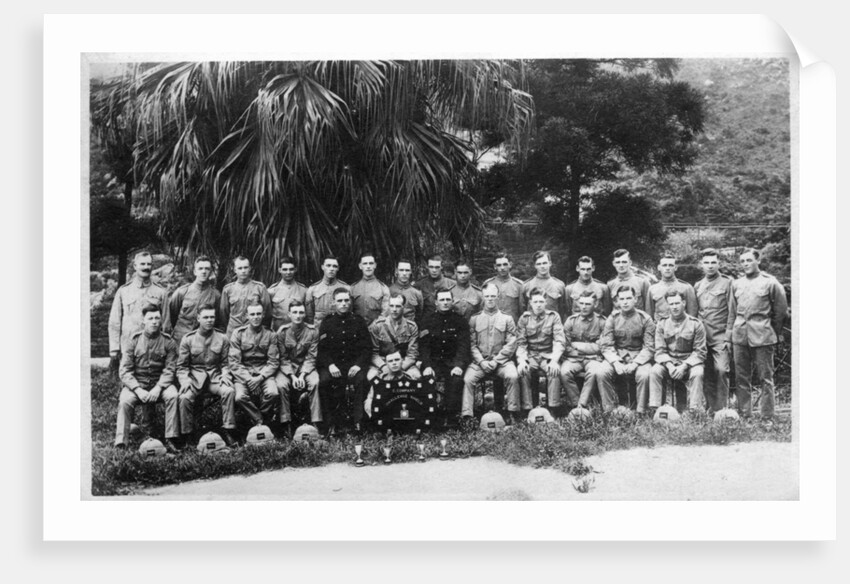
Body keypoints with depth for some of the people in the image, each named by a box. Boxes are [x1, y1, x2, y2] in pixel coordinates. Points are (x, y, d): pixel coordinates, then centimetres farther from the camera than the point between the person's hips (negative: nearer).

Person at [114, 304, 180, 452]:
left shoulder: (168, 342, 1)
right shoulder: (133, 341, 1)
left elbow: (169, 370, -4)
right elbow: (124, 371, -4)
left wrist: (158, 388, -22)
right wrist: (139, 390, -19)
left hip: (160, 383, 0)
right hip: (135, 383, 0)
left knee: (173, 395, -30)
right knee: (125, 401, -30)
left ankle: (171, 440, -26)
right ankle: (120, 444, -24)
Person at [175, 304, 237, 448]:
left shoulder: (222, 338, 7)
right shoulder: (188, 339, 3)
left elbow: (225, 364, 10)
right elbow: (181, 366, 4)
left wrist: (225, 375, -10)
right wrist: (185, 380, -14)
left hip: (215, 376, 1)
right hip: (194, 377, -1)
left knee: (229, 391, -29)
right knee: (184, 397, -30)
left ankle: (227, 431, -19)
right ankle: (187, 436, -15)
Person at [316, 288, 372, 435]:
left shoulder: (358, 321, 10)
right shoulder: (327, 322, 10)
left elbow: (367, 347, 5)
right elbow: (322, 348, 3)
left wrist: (358, 364, -12)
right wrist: (330, 365, -14)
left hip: (354, 364, 0)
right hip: (333, 364, 0)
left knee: (361, 379, -32)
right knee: (324, 380, -30)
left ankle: (358, 422, -25)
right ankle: (330, 423, -21)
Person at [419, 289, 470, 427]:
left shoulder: (460, 321, 6)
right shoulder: (427, 321, 8)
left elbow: (463, 346, -3)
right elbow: (423, 346, 0)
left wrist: (459, 365, -20)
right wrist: (427, 366, -16)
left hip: (453, 361, -1)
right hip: (433, 361, 1)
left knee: (456, 379, -30)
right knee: (427, 378, -29)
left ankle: (450, 418, -24)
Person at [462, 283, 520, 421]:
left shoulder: (506, 319, 10)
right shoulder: (474, 319, 12)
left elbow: (511, 344, 2)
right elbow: (472, 344, 5)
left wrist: (496, 361, -9)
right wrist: (481, 361, -10)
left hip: (502, 360, -1)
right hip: (480, 361, 1)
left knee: (512, 376, -29)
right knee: (468, 379, -25)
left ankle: (512, 413, -19)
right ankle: (466, 416, -22)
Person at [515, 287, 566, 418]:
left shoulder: (553, 317, 5)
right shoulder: (524, 318, 7)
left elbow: (560, 341, -4)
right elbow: (520, 343, 1)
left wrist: (554, 360, -21)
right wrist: (521, 361, -18)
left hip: (549, 355, -1)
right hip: (529, 355, 1)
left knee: (555, 371, -32)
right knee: (523, 371, -31)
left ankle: (553, 409, -27)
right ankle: (527, 410, -26)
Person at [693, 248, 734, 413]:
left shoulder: (727, 283, 2)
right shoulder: (697, 286, 15)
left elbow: (731, 312, -2)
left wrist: (728, 337, -9)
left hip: (720, 336, -4)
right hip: (702, 337, 4)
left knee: (721, 370, -14)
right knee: (707, 374, 4)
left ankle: (722, 408, -7)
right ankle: (712, 408, 12)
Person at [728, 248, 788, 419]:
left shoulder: (770, 282, -1)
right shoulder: (736, 284, 12)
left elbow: (781, 310, 3)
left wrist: (774, 333, 6)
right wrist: (734, 330, 11)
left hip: (762, 337, -4)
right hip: (740, 337, 4)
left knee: (765, 378, -2)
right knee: (742, 378, 7)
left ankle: (767, 417, 2)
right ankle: (744, 415, 14)